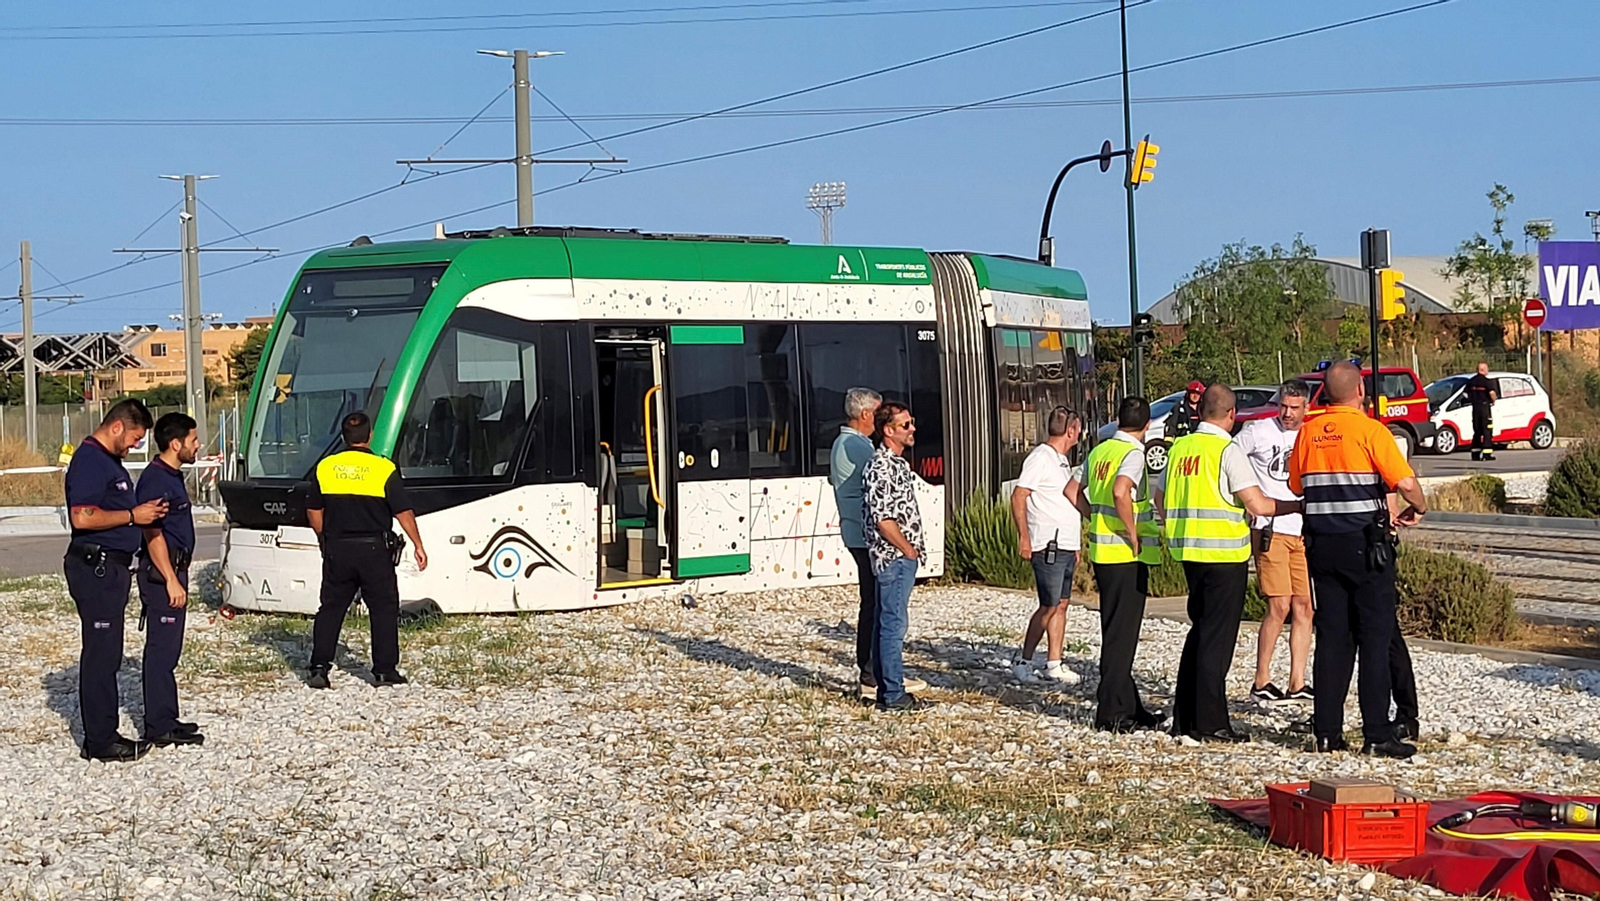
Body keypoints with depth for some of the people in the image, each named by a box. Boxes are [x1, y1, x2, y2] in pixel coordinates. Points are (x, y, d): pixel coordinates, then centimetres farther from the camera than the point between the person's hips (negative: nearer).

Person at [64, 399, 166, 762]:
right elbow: (82, 517, -24)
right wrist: (133, 516, -17)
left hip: (111, 567, 11)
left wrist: (145, 512, 14)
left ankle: (103, 735, 20)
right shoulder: (90, 460, -14)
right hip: (95, 567, -11)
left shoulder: (109, 460, 18)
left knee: (107, 654, 14)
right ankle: (99, 742, -3)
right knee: (100, 654, -7)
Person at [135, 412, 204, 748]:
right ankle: (161, 728, -5)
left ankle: (165, 721, 21)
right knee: (162, 650, -7)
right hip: (161, 571, -10)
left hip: (172, 569, 10)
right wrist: (171, 580, -23)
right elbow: (153, 534, -20)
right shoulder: (156, 479, -16)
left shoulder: (172, 477, 16)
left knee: (167, 649, 14)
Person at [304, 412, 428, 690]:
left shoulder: (325, 468, 2)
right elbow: (404, 512, -7)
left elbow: (313, 511, 9)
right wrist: (418, 545, 2)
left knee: (330, 609, 9)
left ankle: (319, 668, 4)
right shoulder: (383, 469, -8)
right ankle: (384, 670, 6)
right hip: (374, 551, -3)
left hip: (337, 549, 3)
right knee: (383, 609, 7)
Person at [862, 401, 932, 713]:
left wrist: (912, 550, 15)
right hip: (893, 557, -10)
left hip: (903, 557, 10)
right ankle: (893, 695, -4)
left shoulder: (897, 463, 15)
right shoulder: (881, 467, -16)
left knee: (886, 625, 12)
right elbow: (882, 518, -21)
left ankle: (887, 690, 17)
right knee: (893, 625, -7)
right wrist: (909, 550, -13)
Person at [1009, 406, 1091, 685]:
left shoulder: (1062, 460, 18)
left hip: (1065, 546, 9)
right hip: (1048, 546, -9)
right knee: (1049, 606, -7)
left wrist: (1075, 545, 23)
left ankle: (1054, 665, 11)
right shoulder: (1041, 457, -11)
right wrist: (1023, 537, -21)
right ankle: (1023, 661, 3)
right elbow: (1018, 497, -16)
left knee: (1061, 605, 8)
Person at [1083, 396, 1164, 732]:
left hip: (1101, 550, 8)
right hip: (1127, 554, -8)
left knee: (1117, 631, 14)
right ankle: (1112, 712, -3)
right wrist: (1133, 535, -20)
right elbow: (1120, 492, -30)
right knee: (1121, 633, -4)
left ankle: (1128, 706, 21)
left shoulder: (1099, 452, 11)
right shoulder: (1133, 453, -13)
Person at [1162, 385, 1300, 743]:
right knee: (1217, 636, -1)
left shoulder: (1179, 448, 7)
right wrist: (1299, 505, -4)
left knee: (1200, 630, 17)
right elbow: (1257, 505, -17)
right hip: (1225, 552, -6)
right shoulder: (1227, 451, -12)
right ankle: (1210, 722, -1)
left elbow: (1162, 499, 13)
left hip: (1189, 551, 6)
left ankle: (1184, 718, 18)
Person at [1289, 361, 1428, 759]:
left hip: (1321, 544, 5)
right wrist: (1418, 509, 4)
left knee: (1331, 637, 9)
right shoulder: (1370, 430, -9)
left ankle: (1327, 731, 9)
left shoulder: (1308, 432, 6)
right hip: (1365, 544, -5)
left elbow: (1296, 487, 15)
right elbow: (1406, 482, -15)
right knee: (1375, 637, -1)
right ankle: (1377, 734, -3)